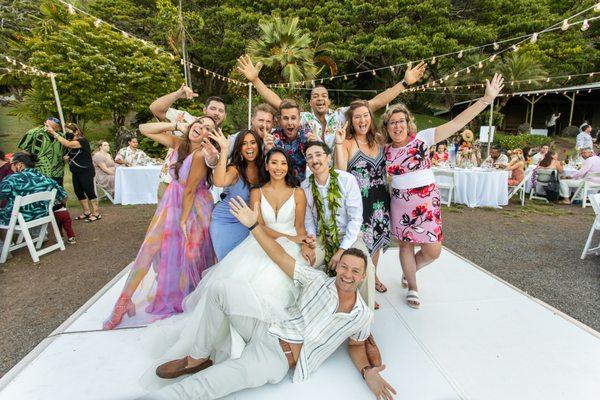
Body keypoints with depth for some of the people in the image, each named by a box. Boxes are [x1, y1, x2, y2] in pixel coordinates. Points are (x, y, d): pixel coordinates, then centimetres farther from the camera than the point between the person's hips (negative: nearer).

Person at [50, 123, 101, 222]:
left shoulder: (82, 141, -14)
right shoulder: (71, 144, 12)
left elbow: (67, 144, -30)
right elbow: (70, 157, 24)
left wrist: (54, 133, -27)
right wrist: (66, 158, 1)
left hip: (86, 172, -9)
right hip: (76, 172, 9)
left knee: (89, 191, -5)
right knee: (79, 192, 11)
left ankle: (96, 213, 1)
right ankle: (86, 212, 21)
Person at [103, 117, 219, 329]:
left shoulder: (201, 154, -24)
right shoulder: (178, 143, -5)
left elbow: (189, 190, -20)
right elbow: (144, 129, 1)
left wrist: (183, 219, -13)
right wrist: (176, 126, -9)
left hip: (193, 207, -6)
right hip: (172, 202, 6)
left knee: (186, 252, 10)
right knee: (150, 246, 6)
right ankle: (125, 298, 18)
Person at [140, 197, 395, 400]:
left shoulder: (364, 316, -1)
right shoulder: (318, 281, -2)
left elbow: (356, 345, 14)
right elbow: (281, 258, -4)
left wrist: (367, 371, -8)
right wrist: (254, 225, -10)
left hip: (278, 363, -3)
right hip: (267, 331, 3)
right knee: (222, 289, -19)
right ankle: (198, 359, -2)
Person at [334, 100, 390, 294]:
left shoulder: (378, 139, 6)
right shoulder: (347, 143, -11)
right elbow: (341, 172, -26)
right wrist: (339, 143, -27)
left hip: (381, 200, 6)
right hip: (359, 201, -6)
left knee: (377, 238, 20)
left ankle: (373, 275, 43)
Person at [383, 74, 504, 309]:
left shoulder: (422, 138, -5)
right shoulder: (386, 150, 2)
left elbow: (457, 123, -11)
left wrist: (487, 99, -16)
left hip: (427, 201, -1)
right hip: (400, 203, 1)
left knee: (433, 252, 4)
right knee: (406, 245, 11)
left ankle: (410, 271, 36)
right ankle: (412, 287, 32)